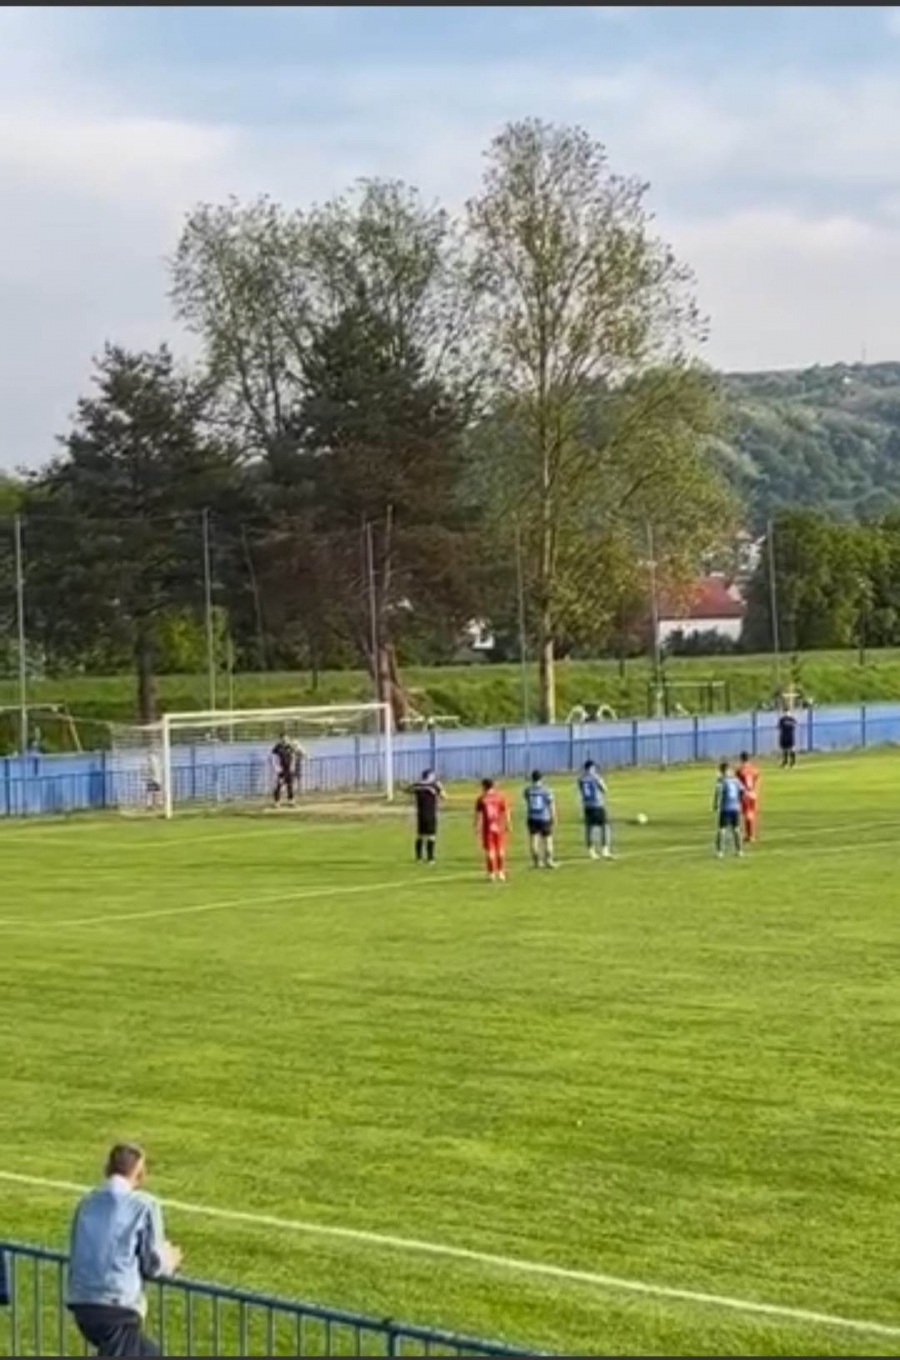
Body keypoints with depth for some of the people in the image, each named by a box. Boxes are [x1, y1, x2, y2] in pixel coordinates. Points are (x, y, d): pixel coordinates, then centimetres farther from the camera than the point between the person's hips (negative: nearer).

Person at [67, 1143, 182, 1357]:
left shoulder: (87, 1203, 12)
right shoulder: (144, 1205, -5)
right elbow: (152, 1265, -5)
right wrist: (169, 1262, 20)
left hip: (81, 1306, 7)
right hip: (117, 1308, -7)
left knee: (150, 1355, 25)